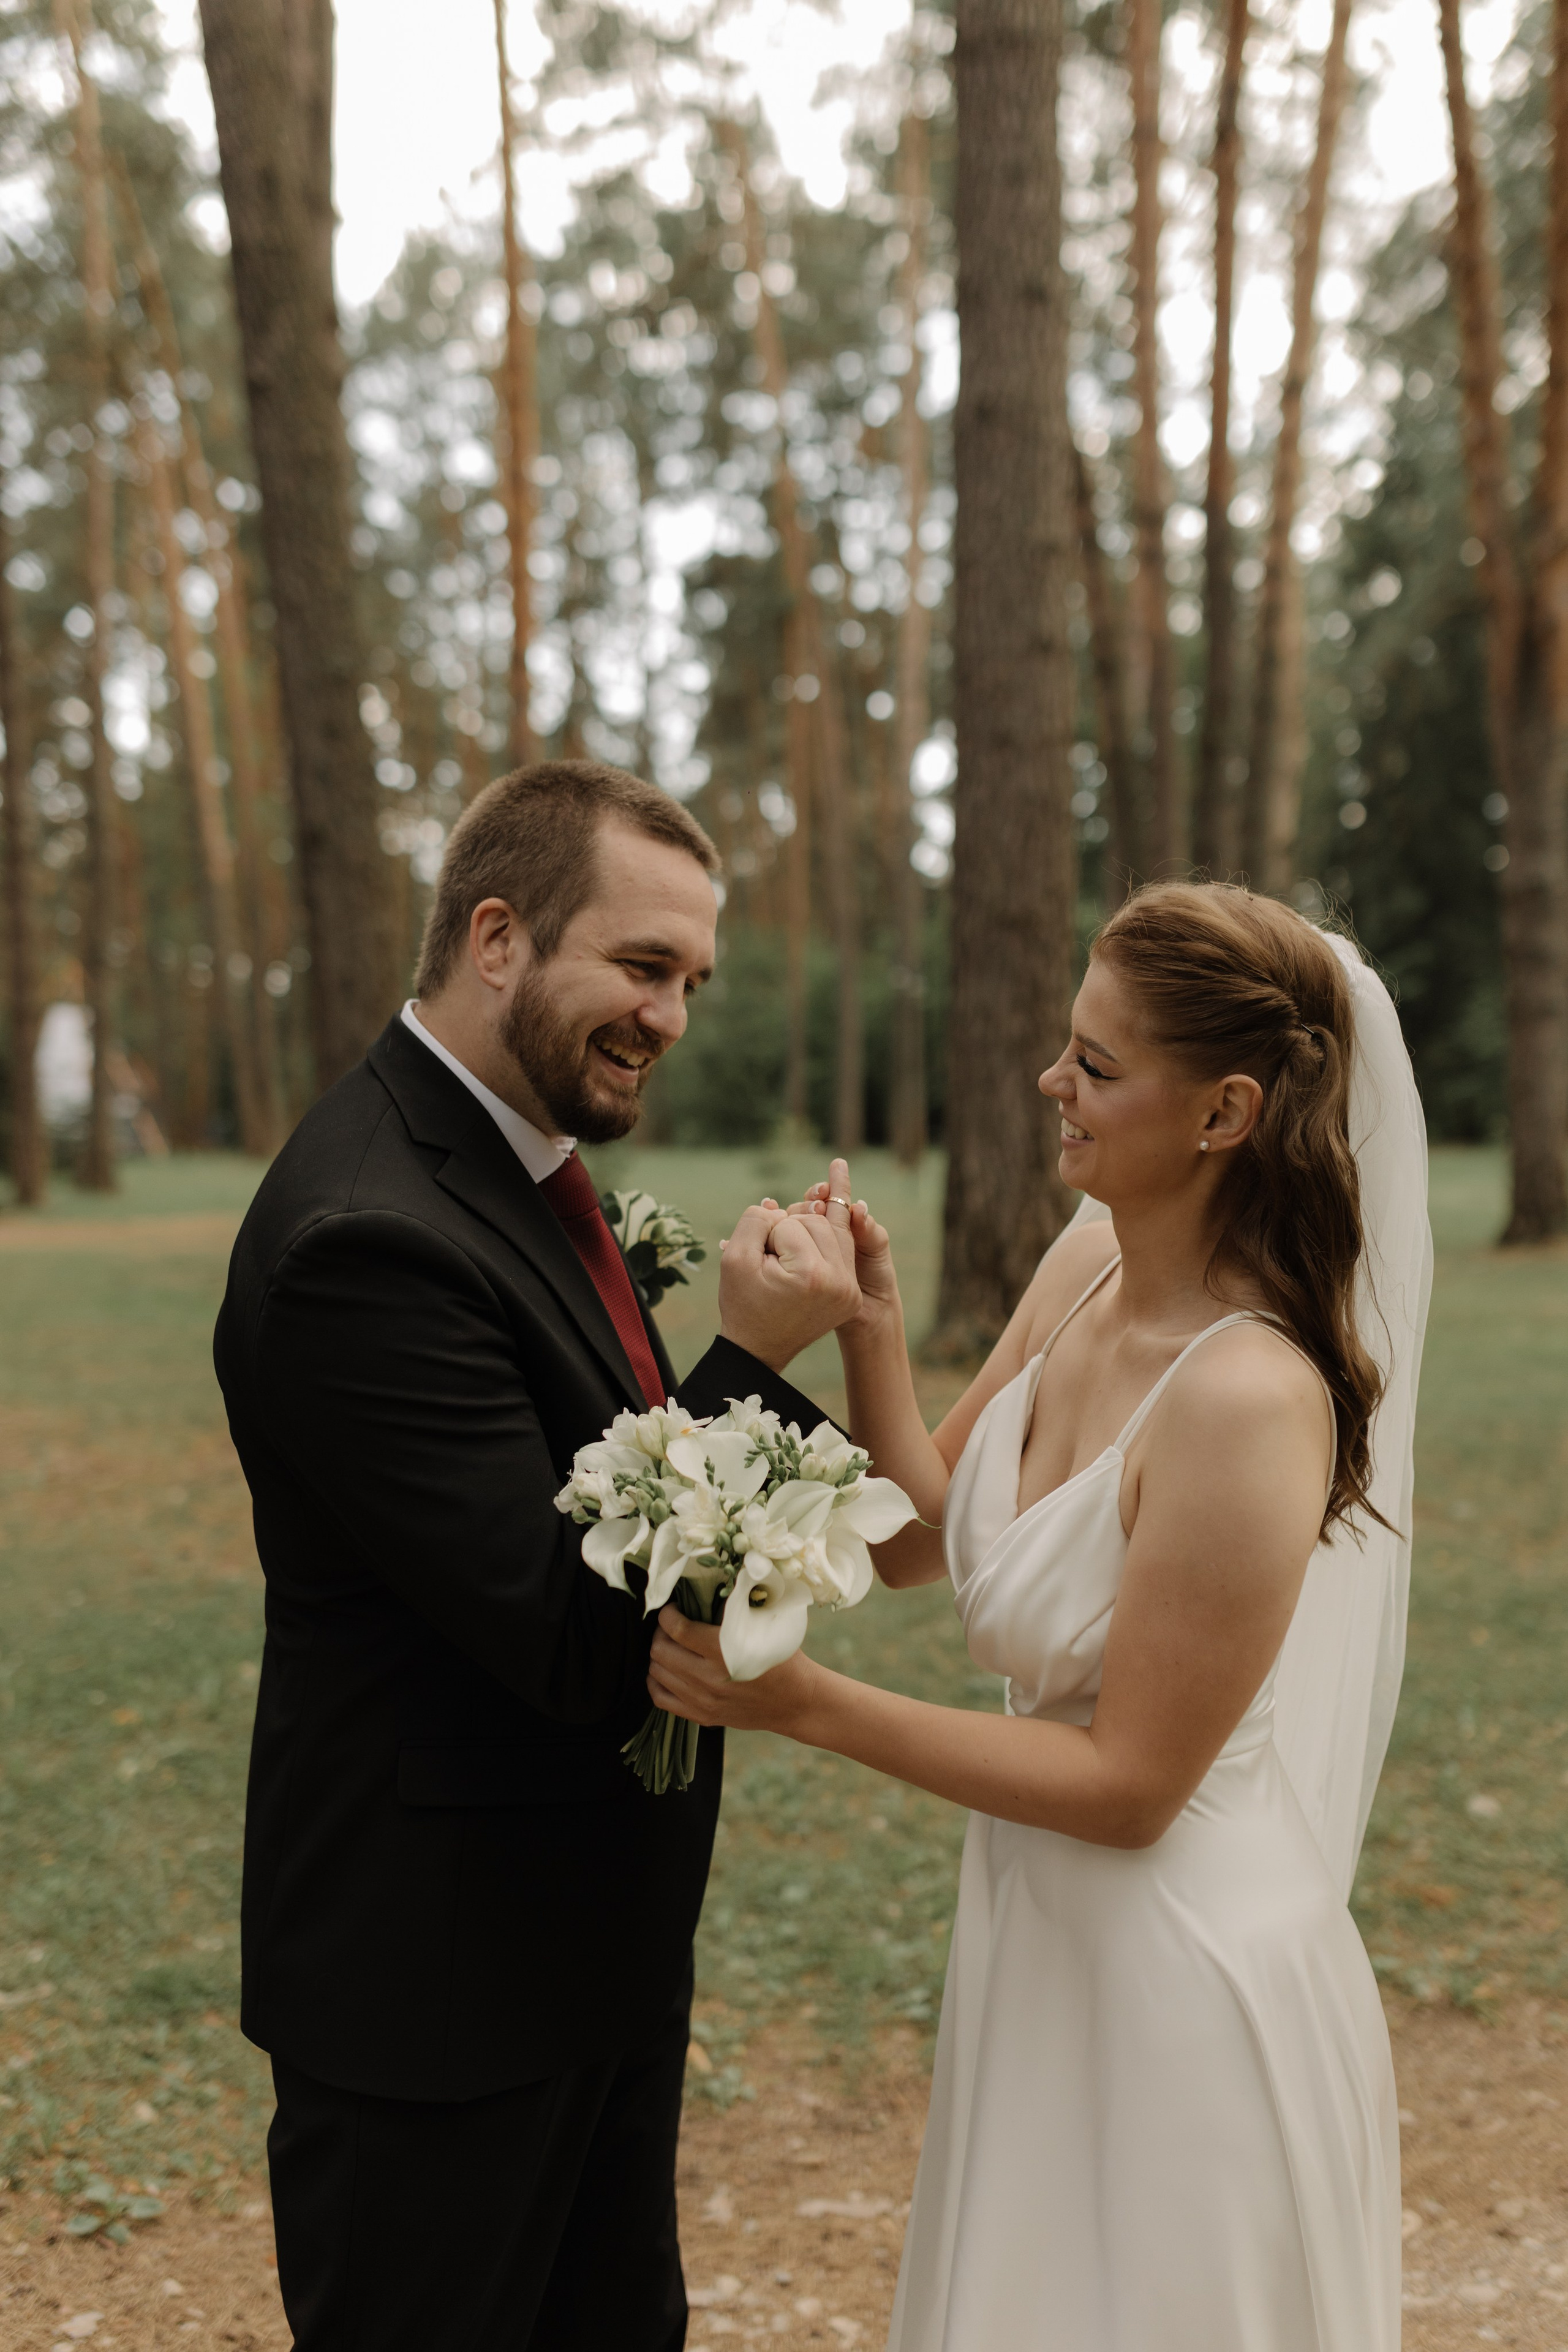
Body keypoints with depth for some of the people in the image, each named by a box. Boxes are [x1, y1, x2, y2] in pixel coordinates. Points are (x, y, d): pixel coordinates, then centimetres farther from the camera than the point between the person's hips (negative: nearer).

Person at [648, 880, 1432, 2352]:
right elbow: (919, 1542, 3)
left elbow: (1129, 1783, -22)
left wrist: (805, 1705, -24)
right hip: (1047, 1953, 8)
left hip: (1186, 2002, -8)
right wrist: (866, 1332, -12)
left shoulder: (1246, 1399, -29)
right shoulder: (1085, 1266, -5)